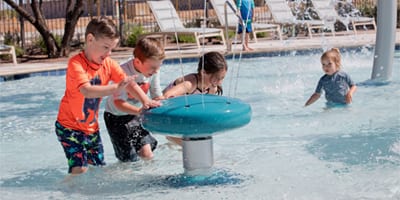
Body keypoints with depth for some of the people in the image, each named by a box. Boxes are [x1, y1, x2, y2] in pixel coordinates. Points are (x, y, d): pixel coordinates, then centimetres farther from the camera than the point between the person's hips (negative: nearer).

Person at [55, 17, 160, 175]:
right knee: (80, 169, -16)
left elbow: (128, 83, -5)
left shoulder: (109, 64, -1)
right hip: (69, 126, -6)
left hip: (91, 127, 7)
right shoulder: (76, 63, -22)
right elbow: (86, 91, -37)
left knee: (99, 167, 9)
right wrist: (116, 88, -48)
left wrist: (145, 100, -23)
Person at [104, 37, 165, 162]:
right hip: (116, 116, -5)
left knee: (147, 154, -1)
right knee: (129, 160, -8)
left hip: (135, 115, 5)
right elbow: (119, 102, -34)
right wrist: (140, 111, -49)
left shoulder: (153, 72, -12)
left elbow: (157, 97, -3)